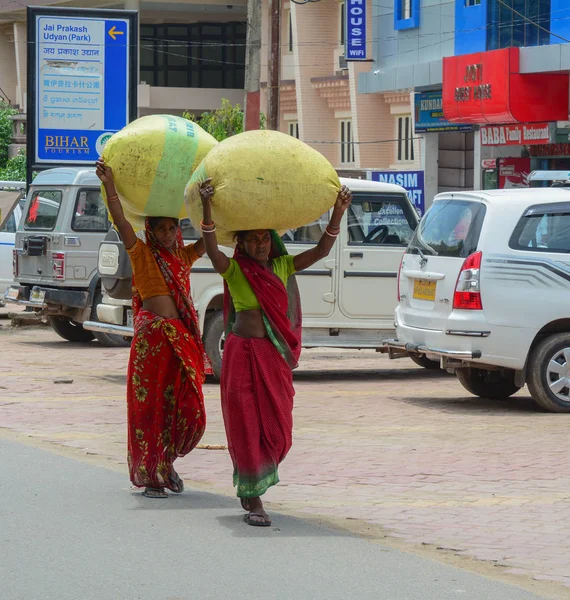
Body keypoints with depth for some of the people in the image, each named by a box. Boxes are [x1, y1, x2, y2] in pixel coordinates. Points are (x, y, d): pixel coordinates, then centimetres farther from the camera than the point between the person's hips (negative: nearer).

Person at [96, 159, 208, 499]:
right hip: (152, 337, -4)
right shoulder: (142, 254, 4)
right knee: (150, 405, -2)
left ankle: (167, 463, 23)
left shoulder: (184, 257, 17)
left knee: (187, 407, 1)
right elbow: (120, 221, -7)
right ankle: (149, 475, 7)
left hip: (183, 339, 4)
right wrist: (109, 185, -17)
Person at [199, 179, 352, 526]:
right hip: (243, 352, -4)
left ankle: (254, 481, 31)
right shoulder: (234, 270, -2)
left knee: (277, 431, 6)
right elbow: (212, 249, -20)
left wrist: (338, 213, -9)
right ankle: (253, 500, 0)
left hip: (276, 355, 4)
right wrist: (207, 209, -34)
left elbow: (321, 251, 2)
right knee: (248, 427, -3)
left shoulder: (283, 266, 10)